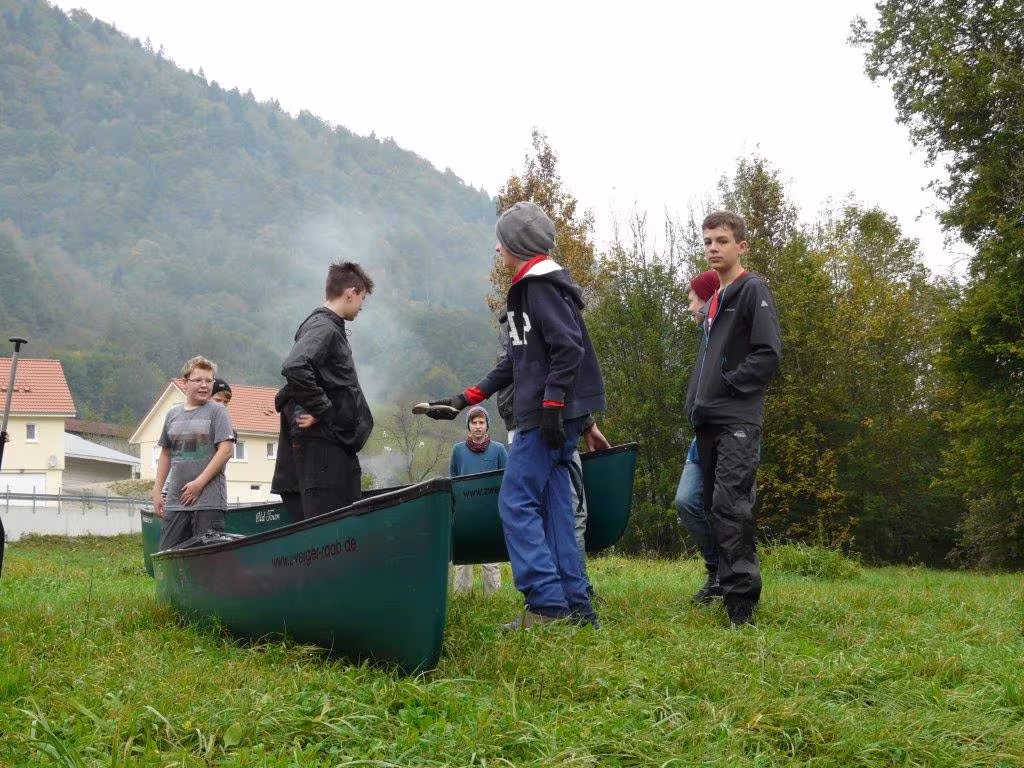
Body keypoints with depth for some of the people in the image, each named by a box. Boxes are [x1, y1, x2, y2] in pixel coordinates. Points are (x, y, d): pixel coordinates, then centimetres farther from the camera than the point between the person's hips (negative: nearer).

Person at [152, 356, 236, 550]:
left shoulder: (216, 411, -1)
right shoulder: (173, 414, 14)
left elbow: (226, 450, -9)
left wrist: (199, 483, -13)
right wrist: (157, 491, 15)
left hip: (209, 499, -5)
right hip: (175, 501, 5)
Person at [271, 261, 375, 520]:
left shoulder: (332, 328, 21)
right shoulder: (322, 327, -10)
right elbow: (294, 367, -28)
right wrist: (322, 410, -20)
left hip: (338, 445, 10)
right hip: (322, 445, -10)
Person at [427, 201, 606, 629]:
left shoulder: (540, 284, -10)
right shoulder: (528, 288, 22)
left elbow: (569, 347, -20)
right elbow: (517, 361, 25)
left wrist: (551, 406, -23)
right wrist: (465, 399, 24)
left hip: (552, 416, -10)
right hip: (549, 417, 10)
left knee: (517, 504, -9)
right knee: (553, 508, 9)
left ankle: (547, 606, -10)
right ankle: (576, 607, 11)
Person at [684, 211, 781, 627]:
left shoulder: (753, 291, -3)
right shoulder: (713, 300, 21)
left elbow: (769, 354, -13)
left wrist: (727, 385, -13)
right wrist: (696, 400, 13)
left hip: (738, 420, -8)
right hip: (708, 421, 9)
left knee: (730, 505, -16)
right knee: (714, 506, 9)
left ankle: (742, 596, -15)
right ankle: (725, 580, 16)